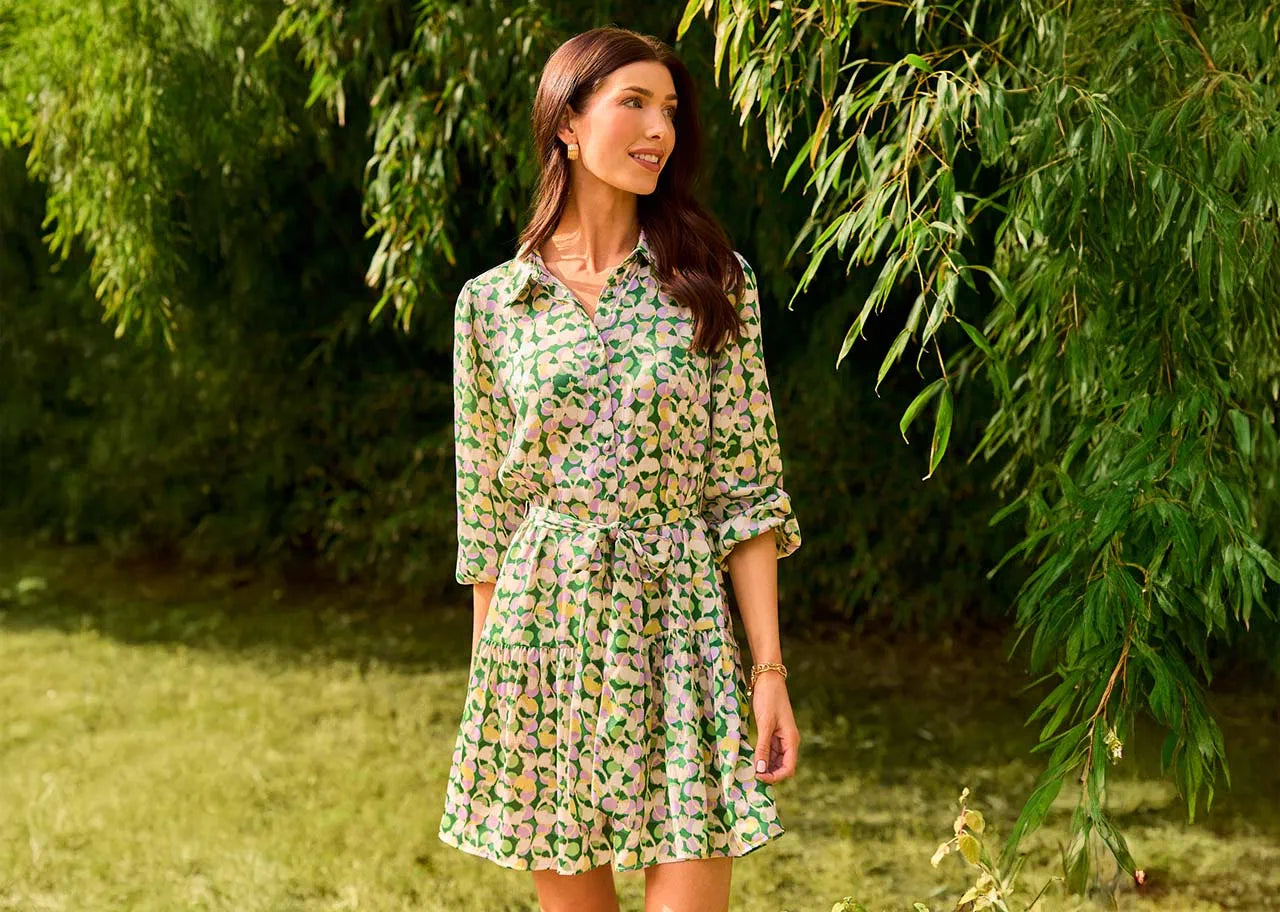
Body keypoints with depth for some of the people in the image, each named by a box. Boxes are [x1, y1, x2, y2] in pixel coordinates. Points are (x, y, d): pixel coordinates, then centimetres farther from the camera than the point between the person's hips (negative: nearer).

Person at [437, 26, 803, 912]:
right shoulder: (492, 301, 4)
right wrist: (486, 684, 8)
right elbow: (486, 509, 8)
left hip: (680, 633, -1)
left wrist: (770, 666, -7)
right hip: (542, 631, 1)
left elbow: (746, 490, -1)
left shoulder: (714, 282, 2)